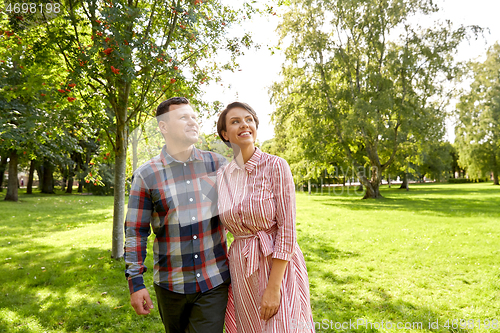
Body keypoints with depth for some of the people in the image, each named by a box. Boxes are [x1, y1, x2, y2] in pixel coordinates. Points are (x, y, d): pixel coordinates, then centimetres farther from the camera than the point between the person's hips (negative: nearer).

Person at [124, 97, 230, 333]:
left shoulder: (217, 164, -1)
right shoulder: (146, 176, -5)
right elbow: (135, 232, -2)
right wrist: (135, 282, -3)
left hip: (215, 281, 0)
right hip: (171, 284, 0)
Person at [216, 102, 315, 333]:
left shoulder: (276, 166, -11)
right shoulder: (222, 175, 2)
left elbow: (287, 228, -14)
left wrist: (273, 287, -16)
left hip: (279, 265, -4)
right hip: (241, 270, 4)